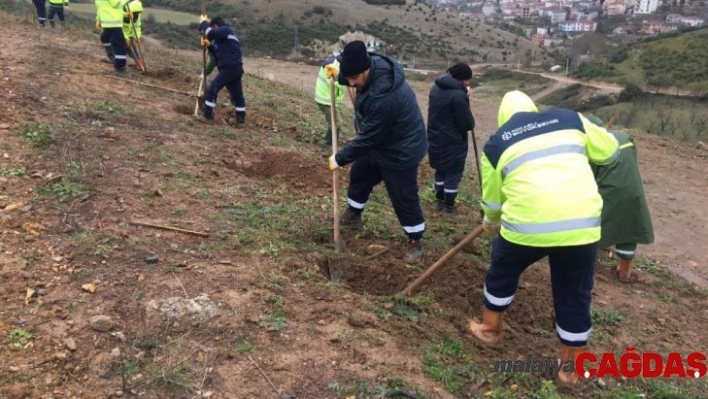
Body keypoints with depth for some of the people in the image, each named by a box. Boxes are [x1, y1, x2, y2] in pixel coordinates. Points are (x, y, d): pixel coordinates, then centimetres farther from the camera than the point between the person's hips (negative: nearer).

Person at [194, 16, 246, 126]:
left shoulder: (225, 30, -4)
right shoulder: (227, 34, 26)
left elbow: (211, 33, -20)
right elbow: (219, 52, 26)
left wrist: (204, 22, -1)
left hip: (229, 68, -10)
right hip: (236, 68, 10)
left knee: (212, 89, -7)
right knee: (237, 94, 14)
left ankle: (207, 117, -5)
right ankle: (240, 120, 20)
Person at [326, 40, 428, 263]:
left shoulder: (383, 97, -40)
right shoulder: (377, 66, -13)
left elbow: (367, 138, -29)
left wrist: (340, 158, -17)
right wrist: (340, 75, -3)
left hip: (401, 150, -10)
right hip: (381, 141, 10)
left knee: (403, 197, 1)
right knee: (359, 175, 23)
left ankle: (415, 240, 20)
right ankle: (353, 215, 45)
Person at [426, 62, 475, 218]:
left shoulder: (436, 87, 3)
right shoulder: (458, 95, -24)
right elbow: (467, 124, -20)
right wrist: (470, 122, 4)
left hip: (435, 139, 8)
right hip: (452, 142, -8)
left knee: (441, 171, 21)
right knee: (453, 174, 6)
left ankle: (440, 201, 33)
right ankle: (449, 207, 16)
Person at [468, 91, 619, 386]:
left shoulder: (496, 143, 12)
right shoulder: (568, 118, 15)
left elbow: (492, 199, 19)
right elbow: (610, 151, 23)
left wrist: (490, 223, 39)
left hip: (528, 223, -1)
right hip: (583, 223, 2)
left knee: (502, 273, 27)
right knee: (574, 295, 18)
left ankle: (489, 330, 44)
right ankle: (570, 368, 31)